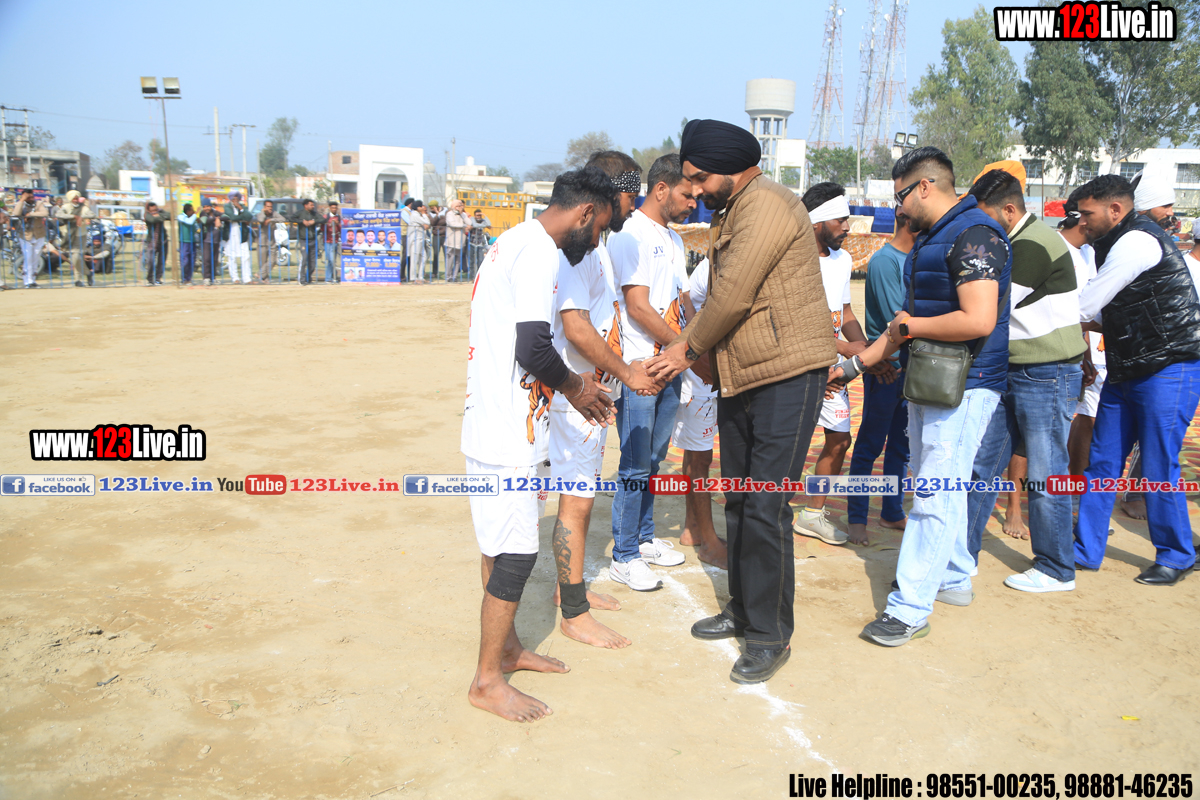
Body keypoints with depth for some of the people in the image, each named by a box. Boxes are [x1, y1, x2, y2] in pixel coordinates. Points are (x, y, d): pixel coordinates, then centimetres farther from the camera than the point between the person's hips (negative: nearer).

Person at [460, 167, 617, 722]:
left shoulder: (517, 242, 17)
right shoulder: (539, 252, -16)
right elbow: (533, 348, -26)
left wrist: (571, 385, 17)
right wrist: (573, 386, -8)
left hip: (497, 422, 11)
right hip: (508, 432, -11)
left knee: (502, 545, 20)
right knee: (515, 553, -2)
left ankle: (506, 648, 35)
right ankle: (487, 681, 11)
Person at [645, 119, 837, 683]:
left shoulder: (767, 207, -16)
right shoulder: (730, 214, 16)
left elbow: (732, 295, -19)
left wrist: (688, 347, -5)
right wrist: (696, 353, 7)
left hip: (786, 376, -10)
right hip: (738, 379, 10)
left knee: (766, 509, -8)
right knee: (738, 502, 16)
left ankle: (771, 636, 5)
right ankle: (742, 609, 30)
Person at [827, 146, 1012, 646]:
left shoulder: (973, 235, -16)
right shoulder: (931, 239, 16)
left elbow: (979, 320, -28)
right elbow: (913, 319, 21)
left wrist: (911, 326, -14)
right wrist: (854, 365, 19)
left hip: (964, 385, -10)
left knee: (935, 495, -8)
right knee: (937, 487, 18)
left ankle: (909, 608, -5)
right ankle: (954, 579, 33)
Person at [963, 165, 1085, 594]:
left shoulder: (1034, 245, -19)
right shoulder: (1013, 242, 12)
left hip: (1047, 377, -10)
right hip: (1013, 373, 10)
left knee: (1044, 475, 1)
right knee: (983, 462, 10)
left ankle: (1056, 570, 16)